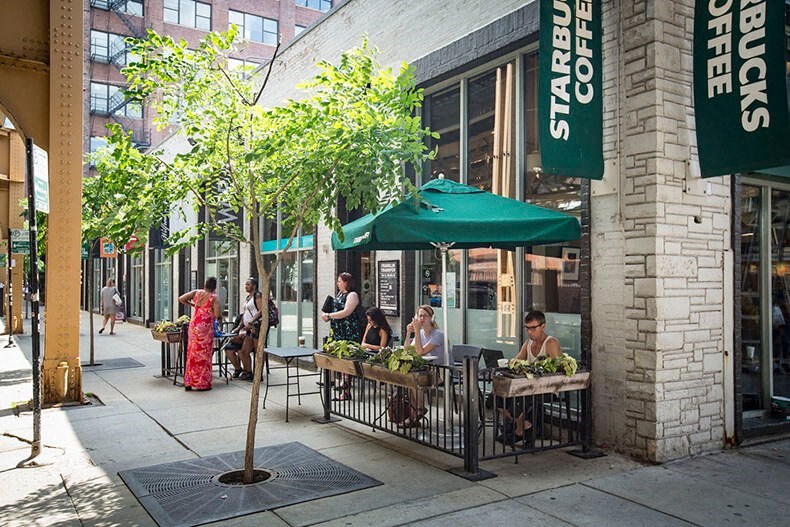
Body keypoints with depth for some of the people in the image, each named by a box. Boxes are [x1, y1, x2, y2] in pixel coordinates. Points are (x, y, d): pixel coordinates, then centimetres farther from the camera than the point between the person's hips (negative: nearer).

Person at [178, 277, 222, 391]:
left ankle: (189, 383, 18)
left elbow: (181, 299, 4)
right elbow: (217, 315, -17)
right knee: (204, 354, 3)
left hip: (194, 325, 5)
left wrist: (192, 305, 16)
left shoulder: (197, 292, 4)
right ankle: (202, 383, 8)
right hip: (205, 327, -5)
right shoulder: (214, 298, -10)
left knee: (192, 353, 12)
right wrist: (220, 315, 6)